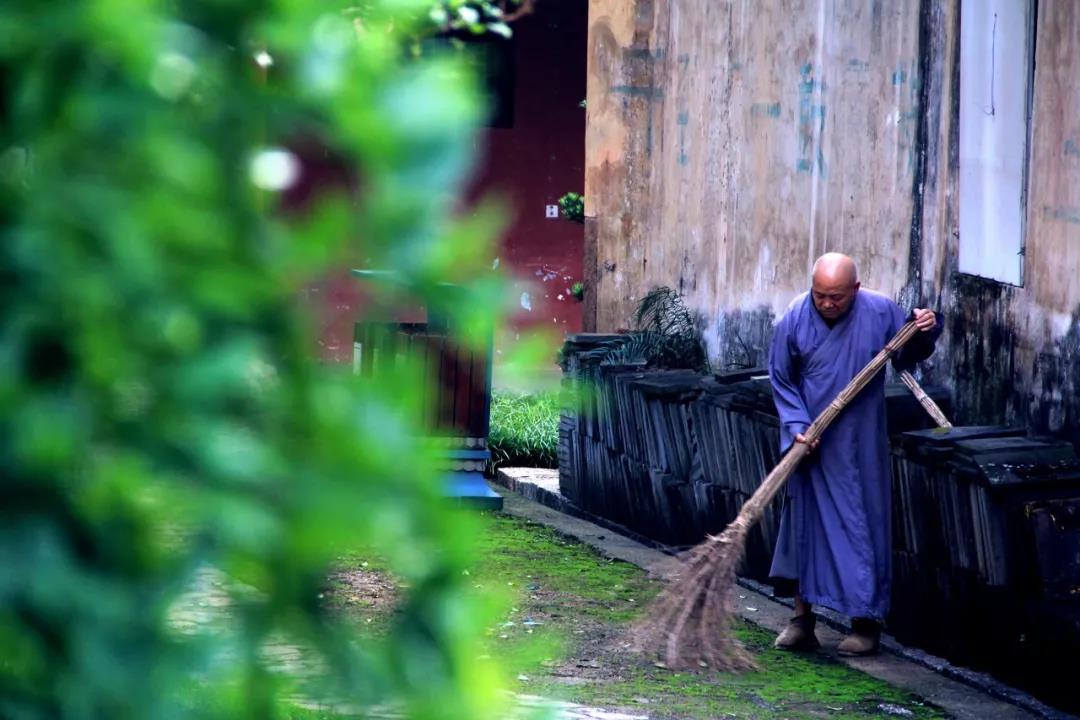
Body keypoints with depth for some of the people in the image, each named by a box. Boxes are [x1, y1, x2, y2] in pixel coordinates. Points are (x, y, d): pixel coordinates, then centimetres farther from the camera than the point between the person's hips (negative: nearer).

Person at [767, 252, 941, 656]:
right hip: (808, 444, 1)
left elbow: (905, 358, 7)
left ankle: (867, 623, 6)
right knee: (804, 521, 6)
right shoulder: (795, 320, -7)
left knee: (861, 525, -1)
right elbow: (781, 381, 1)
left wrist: (923, 333, -13)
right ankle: (802, 619, 16)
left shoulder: (881, 313, -9)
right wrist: (797, 426, -10)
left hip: (858, 446, -1)